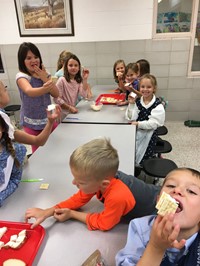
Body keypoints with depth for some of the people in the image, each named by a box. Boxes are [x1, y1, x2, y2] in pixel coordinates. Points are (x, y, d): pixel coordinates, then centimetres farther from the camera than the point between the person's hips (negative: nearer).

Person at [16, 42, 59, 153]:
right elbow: (29, 91, -37)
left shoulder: (44, 74, 2)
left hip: (48, 118, 5)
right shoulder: (22, 76, -15)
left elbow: (56, 94, -3)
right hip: (32, 122, -4)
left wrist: (45, 79, -16)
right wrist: (44, 89, -58)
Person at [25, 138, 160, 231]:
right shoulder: (104, 177, -23)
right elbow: (79, 199, -11)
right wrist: (46, 212, -20)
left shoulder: (117, 197, -45)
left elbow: (103, 223, -27)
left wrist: (71, 214, -19)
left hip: (154, 214, -6)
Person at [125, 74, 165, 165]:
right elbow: (130, 118, -4)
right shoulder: (137, 101, -2)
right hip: (135, 131, 4)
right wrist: (131, 104, -14)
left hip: (148, 134, -4)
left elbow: (153, 123, -18)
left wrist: (138, 124, -26)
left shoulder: (158, 106, -13)